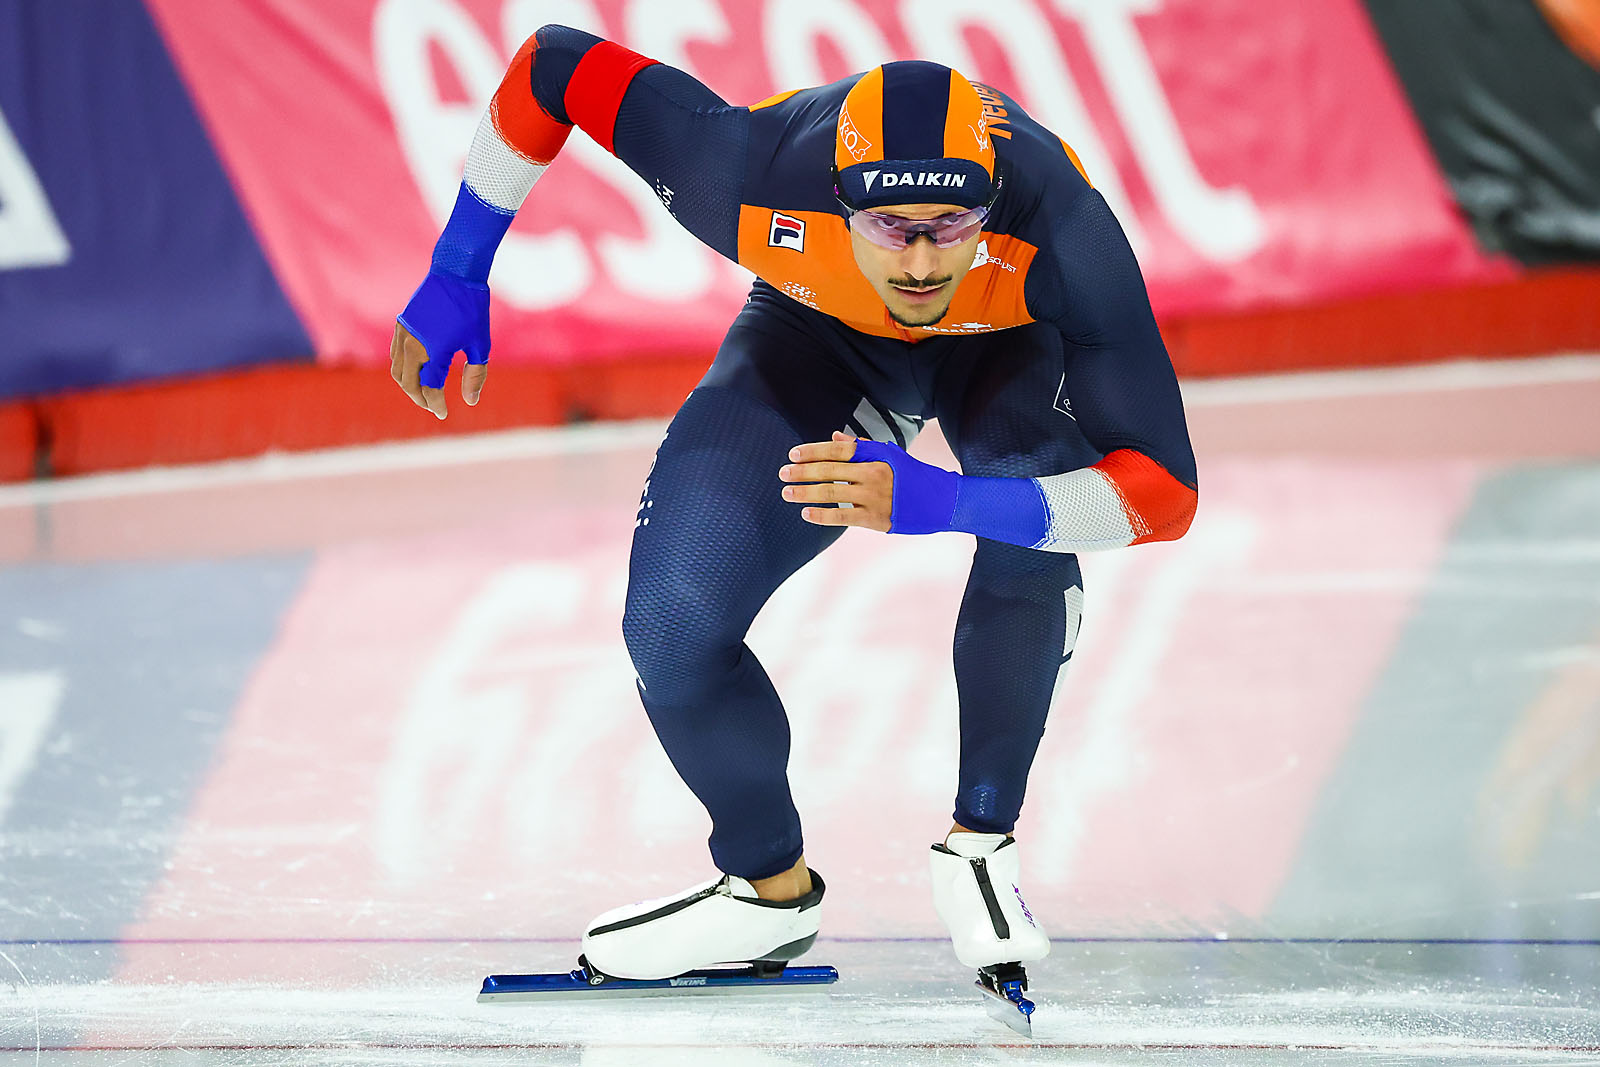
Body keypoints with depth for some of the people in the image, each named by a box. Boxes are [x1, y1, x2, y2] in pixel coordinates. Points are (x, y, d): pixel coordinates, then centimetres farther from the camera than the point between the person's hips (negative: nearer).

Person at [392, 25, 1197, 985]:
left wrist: (940, 502, -56)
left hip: (1006, 348, -1)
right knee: (672, 631, -15)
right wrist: (458, 278, -14)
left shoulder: (1060, 230, -42)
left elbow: (1165, 491, -42)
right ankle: (770, 889, 14)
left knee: (1028, 527, -36)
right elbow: (558, 66, -23)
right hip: (818, 335, 2)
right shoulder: (758, 181, -39)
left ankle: (981, 842, -13)